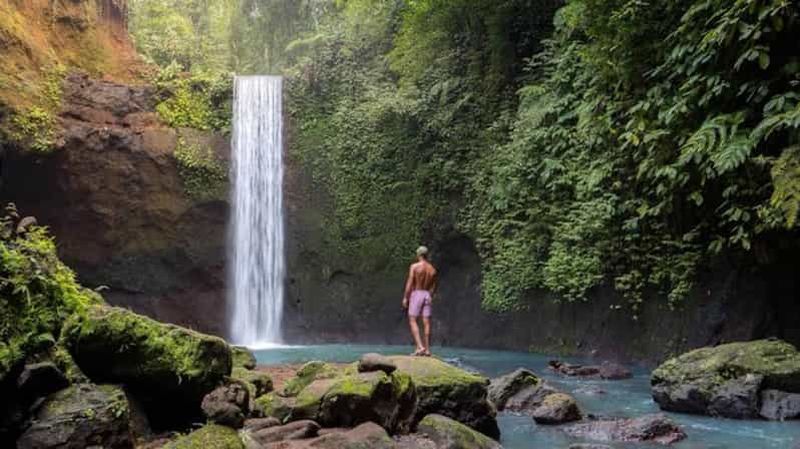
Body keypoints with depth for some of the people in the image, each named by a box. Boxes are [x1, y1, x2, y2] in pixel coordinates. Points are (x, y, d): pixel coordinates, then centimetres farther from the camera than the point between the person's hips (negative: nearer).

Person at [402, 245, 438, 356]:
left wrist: (405, 298, -7)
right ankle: (427, 349, 5)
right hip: (427, 295, 5)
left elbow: (410, 283, -10)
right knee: (426, 323, 4)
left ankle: (420, 346, -17)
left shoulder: (414, 266, -6)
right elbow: (433, 287, 9)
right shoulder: (432, 269, 9)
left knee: (413, 321, -3)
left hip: (416, 294, -5)